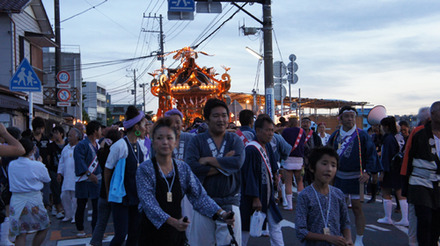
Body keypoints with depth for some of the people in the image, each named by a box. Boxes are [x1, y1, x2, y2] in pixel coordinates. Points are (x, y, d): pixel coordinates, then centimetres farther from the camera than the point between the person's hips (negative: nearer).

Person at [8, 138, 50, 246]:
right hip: (33, 200, -4)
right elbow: (47, 179, 4)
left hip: (16, 200, 4)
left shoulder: (11, 165, 0)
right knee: (44, 227, 17)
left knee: (20, 234, 6)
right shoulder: (38, 166, -11)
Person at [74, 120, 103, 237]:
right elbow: (80, 162, -20)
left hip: (96, 180, 6)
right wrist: (90, 175, -26)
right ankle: (80, 229, 23)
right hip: (84, 181, -6)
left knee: (97, 207, 5)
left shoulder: (98, 144, 12)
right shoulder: (82, 145, -12)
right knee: (81, 207, 8)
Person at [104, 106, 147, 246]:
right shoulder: (120, 146, -15)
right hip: (121, 197, -6)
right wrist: (109, 192, 5)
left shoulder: (141, 146, 5)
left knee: (134, 234, 11)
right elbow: (107, 170, -4)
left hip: (136, 196, 6)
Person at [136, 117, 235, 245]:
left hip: (177, 234, 4)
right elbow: (149, 203, -21)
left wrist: (221, 213, -17)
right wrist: (173, 221, -35)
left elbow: (199, 195, -2)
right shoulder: (145, 169, -11)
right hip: (152, 234, -3)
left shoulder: (183, 168, 1)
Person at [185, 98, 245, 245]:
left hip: (229, 203, 1)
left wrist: (208, 160, -11)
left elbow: (238, 162, -14)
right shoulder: (197, 141, 3)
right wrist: (224, 164, -13)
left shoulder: (234, 140, 6)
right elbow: (190, 166, -15)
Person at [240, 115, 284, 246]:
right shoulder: (251, 149, -23)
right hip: (254, 197, -8)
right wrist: (255, 199, -23)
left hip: (267, 195, 8)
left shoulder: (267, 146, 3)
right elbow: (250, 176, -24)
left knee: (275, 225, 11)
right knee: (246, 228, 7)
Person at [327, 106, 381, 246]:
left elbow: (371, 154, -4)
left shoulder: (362, 136, -7)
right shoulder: (335, 136, 4)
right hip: (339, 177, 4)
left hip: (355, 177, -4)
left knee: (357, 208, -1)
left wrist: (368, 172, -13)